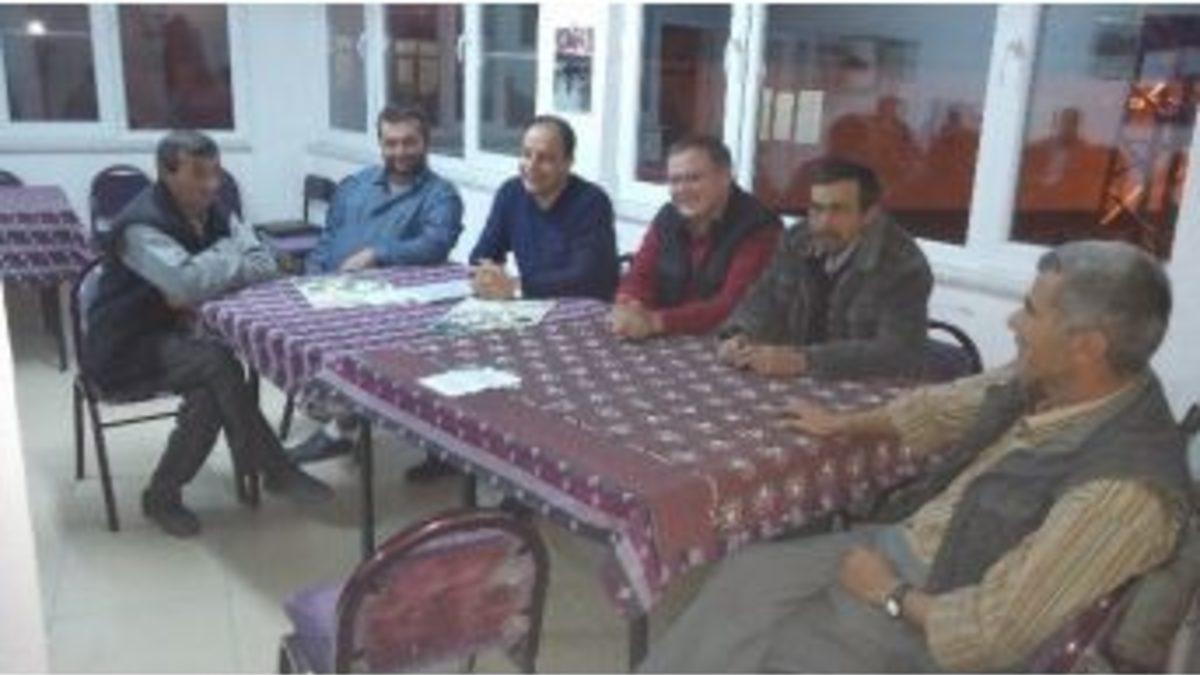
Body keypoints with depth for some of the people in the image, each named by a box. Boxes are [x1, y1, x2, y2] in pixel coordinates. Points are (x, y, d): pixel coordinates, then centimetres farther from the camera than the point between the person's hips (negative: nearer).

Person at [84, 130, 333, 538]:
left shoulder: (213, 212, 2)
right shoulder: (141, 226, -21)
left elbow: (265, 264, -7)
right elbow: (188, 283, -36)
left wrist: (199, 288, -22)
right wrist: (230, 257, -16)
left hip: (176, 333, 6)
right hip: (125, 350, -6)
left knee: (211, 390, -25)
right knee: (216, 363, -28)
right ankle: (276, 471, -15)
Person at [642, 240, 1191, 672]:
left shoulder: (1125, 489, -31)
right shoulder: (1043, 382, -6)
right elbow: (945, 405, 14)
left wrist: (892, 597, -15)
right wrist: (842, 424, 21)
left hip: (939, 629, -7)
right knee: (745, 577, 1)